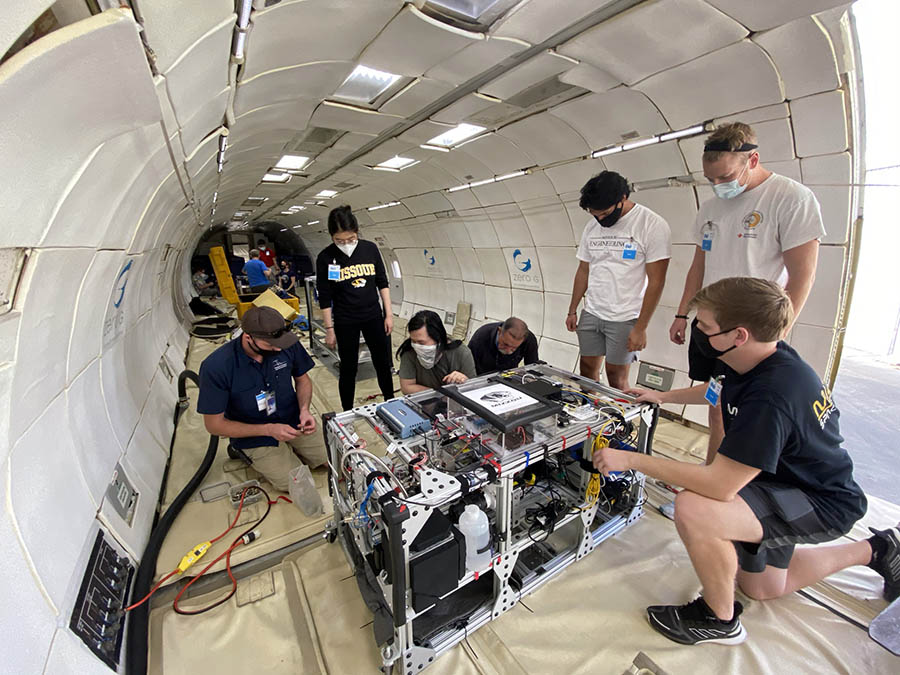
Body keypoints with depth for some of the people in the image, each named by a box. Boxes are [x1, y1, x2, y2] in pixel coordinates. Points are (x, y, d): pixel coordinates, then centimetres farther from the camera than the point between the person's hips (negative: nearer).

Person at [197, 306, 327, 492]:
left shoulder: (287, 345, -17)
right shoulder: (216, 366, -25)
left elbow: (302, 379, 2)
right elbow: (214, 424, -16)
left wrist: (304, 410, -17)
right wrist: (269, 430, -24)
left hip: (293, 421, 4)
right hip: (254, 434, -3)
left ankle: (288, 448, 22)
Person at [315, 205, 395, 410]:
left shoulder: (370, 249, -4)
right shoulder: (326, 258, -10)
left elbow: (382, 283, 4)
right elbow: (325, 297, -5)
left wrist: (388, 314, 1)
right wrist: (329, 328, -5)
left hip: (374, 317, 3)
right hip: (345, 322, -2)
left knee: (383, 364, 12)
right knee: (348, 368, 9)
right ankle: (348, 413, 28)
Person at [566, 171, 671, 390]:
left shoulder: (653, 226, -9)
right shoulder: (592, 226, 7)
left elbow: (656, 281, -11)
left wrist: (641, 328, -13)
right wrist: (572, 310, 11)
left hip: (625, 318, -5)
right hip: (591, 313, 5)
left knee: (616, 377, 2)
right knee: (587, 368, 8)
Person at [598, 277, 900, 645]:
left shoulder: (770, 397, -38)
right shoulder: (760, 359, -9)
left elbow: (721, 486, -38)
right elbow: (717, 390, 16)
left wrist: (631, 459, -34)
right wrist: (662, 396, 13)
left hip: (822, 504, -9)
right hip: (789, 478, 9)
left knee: (693, 509, -36)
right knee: (760, 587, 27)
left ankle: (720, 619, -6)